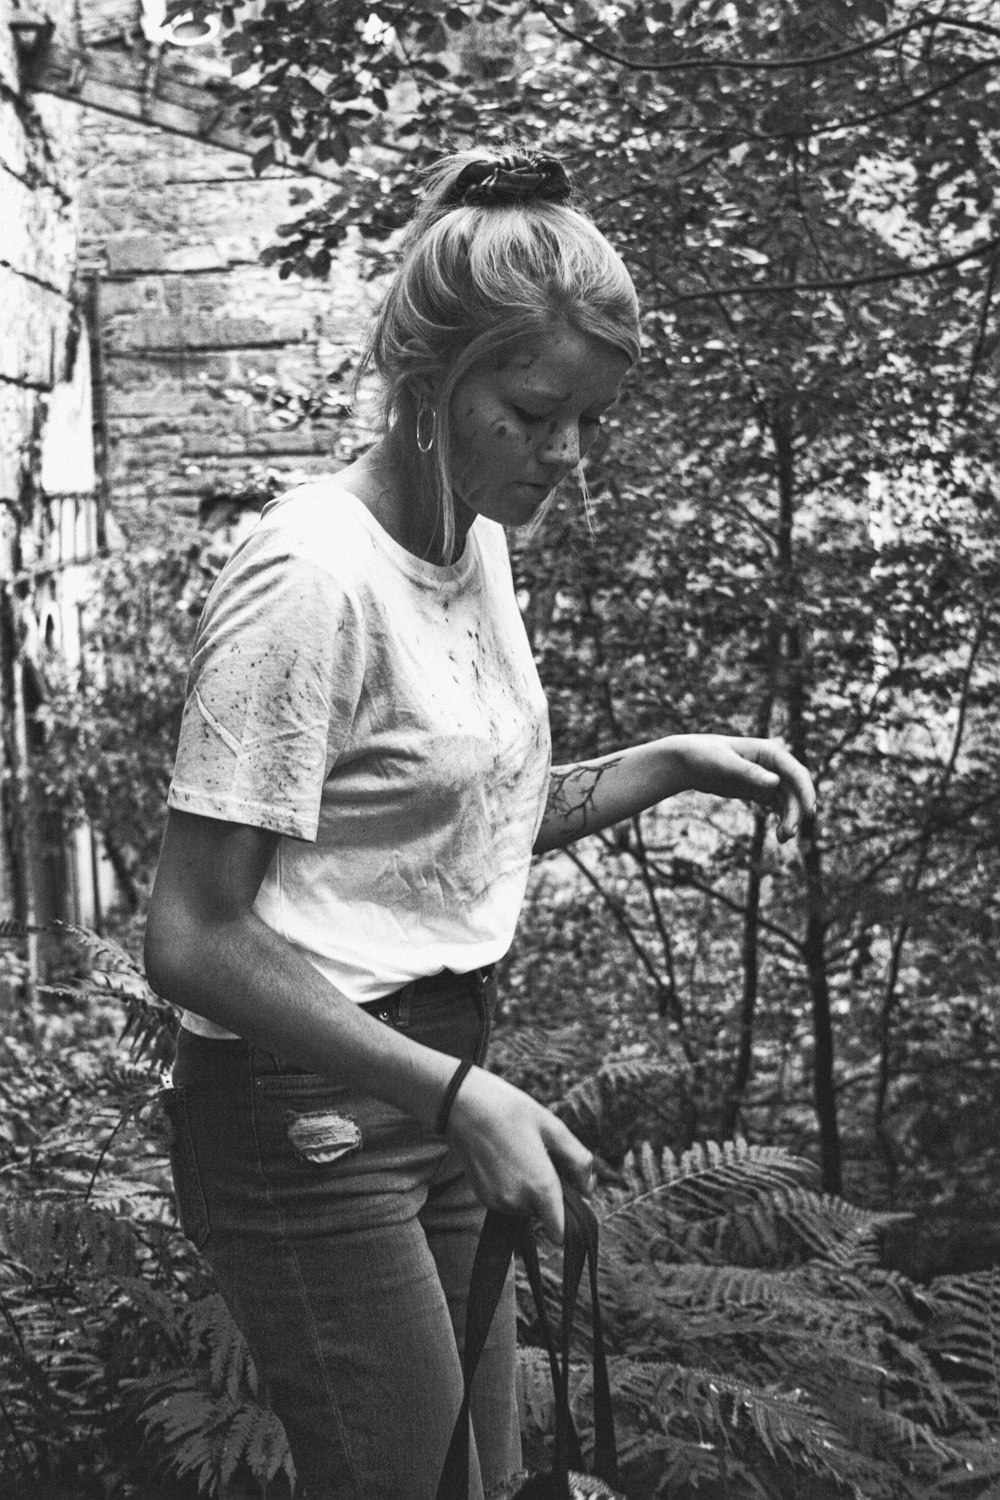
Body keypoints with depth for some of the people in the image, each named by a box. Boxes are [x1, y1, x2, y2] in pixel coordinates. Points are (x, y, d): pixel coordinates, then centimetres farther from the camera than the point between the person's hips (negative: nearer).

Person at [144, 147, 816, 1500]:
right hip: (306, 1114, -8)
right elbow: (192, 941, -21)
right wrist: (458, 1093, -27)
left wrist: (668, 766, 3)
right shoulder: (314, 577, -21)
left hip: (432, 1081, 8)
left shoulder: (483, 541, 5)